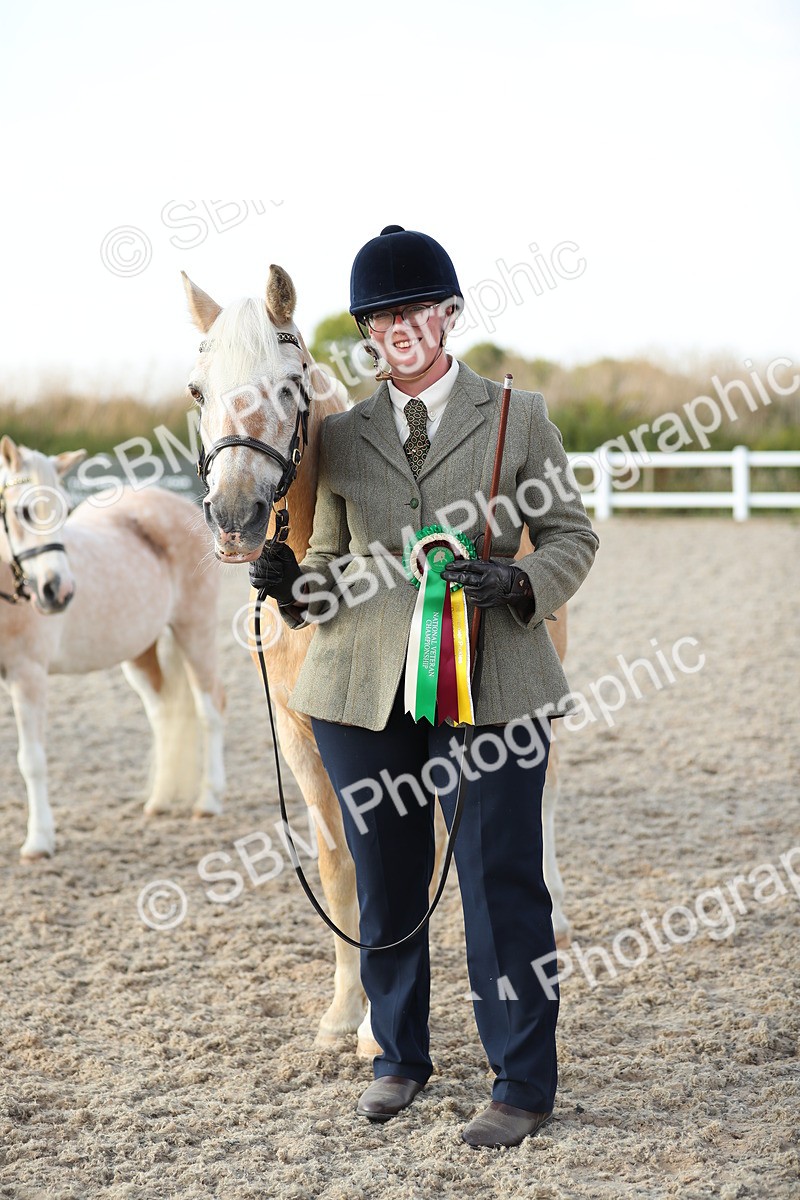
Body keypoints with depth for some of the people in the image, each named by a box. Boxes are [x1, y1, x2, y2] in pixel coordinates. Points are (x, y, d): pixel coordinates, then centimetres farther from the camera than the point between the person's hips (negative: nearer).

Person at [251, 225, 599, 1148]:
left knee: (501, 887, -2)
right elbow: (334, 559, 14)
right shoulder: (340, 436, 10)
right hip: (365, 691, 3)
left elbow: (571, 535, 4)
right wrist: (293, 586, -8)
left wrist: (520, 582, -15)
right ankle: (399, 1057, 32)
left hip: (487, 684, -3)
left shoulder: (517, 418, 3)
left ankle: (524, 1085, 11)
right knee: (386, 885, 13)